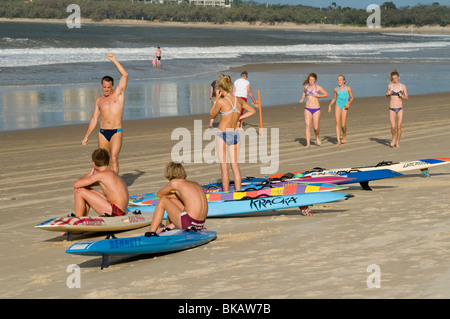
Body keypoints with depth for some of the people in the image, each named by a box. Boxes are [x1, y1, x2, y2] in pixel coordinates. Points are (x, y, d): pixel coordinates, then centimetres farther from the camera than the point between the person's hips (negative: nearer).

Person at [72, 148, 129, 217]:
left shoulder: (101, 175, -15)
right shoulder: (111, 173, 13)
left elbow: (76, 184, -11)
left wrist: (91, 173, 3)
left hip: (114, 212, -9)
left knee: (80, 193, -8)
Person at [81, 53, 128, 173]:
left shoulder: (118, 93, 3)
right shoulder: (99, 100, 15)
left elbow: (125, 75, -9)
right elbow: (94, 119, 18)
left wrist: (114, 60, -9)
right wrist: (86, 136, 14)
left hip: (116, 132, -4)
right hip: (102, 133, 4)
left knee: (114, 158, -18)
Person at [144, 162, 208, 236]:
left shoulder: (175, 183, 0)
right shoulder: (196, 184, 20)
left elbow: (159, 194, 16)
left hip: (188, 222, -7)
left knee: (162, 201, 13)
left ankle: (151, 232, 13)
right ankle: (167, 229, 38)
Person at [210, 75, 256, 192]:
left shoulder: (221, 101, -14)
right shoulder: (239, 100, 3)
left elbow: (212, 115, 1)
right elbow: (252, 111, 16)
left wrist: (216, 99, 2)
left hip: (223, 134, -5)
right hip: (235, 134, 5)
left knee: (224, 167, 1)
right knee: (235, 164, 11)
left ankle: (226, 194, 4)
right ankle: (238, 191, 11)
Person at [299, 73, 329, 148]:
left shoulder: (318, 87, -4)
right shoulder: (306, 87, 6)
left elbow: (326, 94, 1)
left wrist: (318, 95, -13)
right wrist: (302, 98, 11)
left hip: (316, 110, -2)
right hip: (307, 109, 2)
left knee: (316, 128, -3)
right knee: (307, 126, -12)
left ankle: (317, 137, 31)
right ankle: (308, 144, -12)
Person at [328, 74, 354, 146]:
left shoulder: (348, 88, -1)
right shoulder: (336, 89, 8)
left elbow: (352, 97, 4)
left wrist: (349, 103, -15)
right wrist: (330, 105, 8)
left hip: (344, 107, -2)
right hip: (338, 106, 2)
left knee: (343, 125, -7)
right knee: (337, 123, -10)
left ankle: (344, 136, 26)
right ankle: (338, 141, -11)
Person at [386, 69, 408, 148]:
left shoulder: (403, 86, 2)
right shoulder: (390, 86, 3)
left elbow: (407, 98, 5)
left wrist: (402, 96, -15)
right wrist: (387, 94, -4)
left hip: (400, 109, 0)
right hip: (392, 109, 0)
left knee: (399, 127, -2)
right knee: (393, 127, -12)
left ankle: (397, 142, 15)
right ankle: (393, 138, 17)